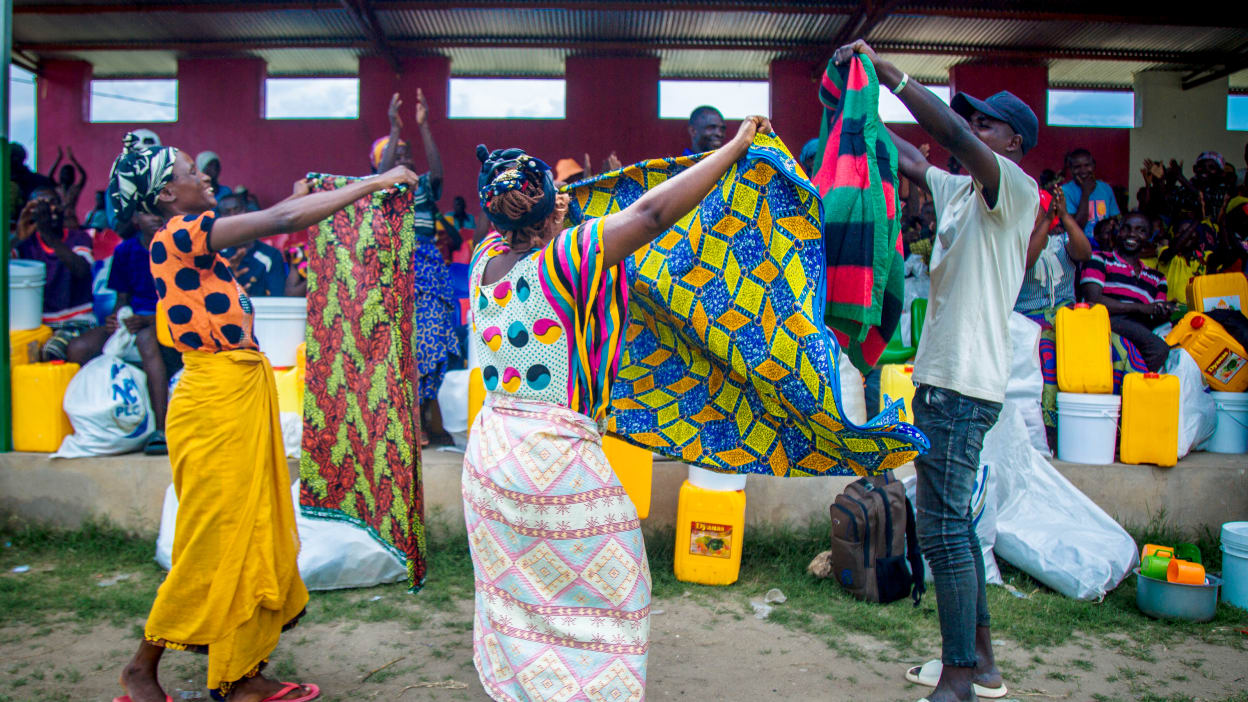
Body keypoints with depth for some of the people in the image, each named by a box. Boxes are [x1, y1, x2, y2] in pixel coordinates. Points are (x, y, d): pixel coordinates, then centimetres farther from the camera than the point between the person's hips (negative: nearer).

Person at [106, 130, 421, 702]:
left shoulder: (193, 239, 12)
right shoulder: (178, 235, -14)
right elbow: (279, 221, -21)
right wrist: (371, 184, -17)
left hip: (244, 396, 9)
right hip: (215, 401, -9)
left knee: (255, 537, 12)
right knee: (213, 545, 2)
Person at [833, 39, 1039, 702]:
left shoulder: (1017, 191, -7)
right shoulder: (961, 191, 16)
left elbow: (955, 135, -23)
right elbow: (910, 159, 25)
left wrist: (888, 72, -18)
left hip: (964, 385, -9)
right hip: (943, 375, 9)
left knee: (943, 526, -8)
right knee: (951, 519, 15)